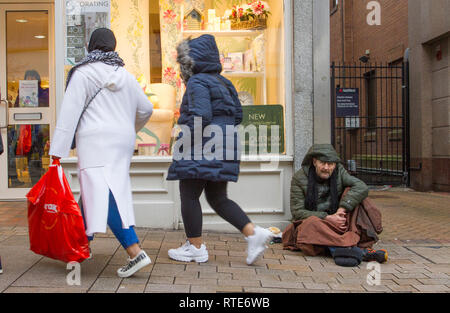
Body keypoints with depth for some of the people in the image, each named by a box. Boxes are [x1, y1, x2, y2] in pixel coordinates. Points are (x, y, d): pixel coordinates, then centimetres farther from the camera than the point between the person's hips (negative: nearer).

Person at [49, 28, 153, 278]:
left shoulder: (82, 74, -2)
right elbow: (146, 109, 19)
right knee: (92, 192, 19)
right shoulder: (125, 76, 13)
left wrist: (57, 151, -7)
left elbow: (69, 112, -7)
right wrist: (130, 129, 39)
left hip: (95, 141, -6)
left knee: (103, 194, -13)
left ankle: (135, 252, -26)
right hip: (122, 141, 7)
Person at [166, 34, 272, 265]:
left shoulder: (197, 82, -10)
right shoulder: (224, 83, 17)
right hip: (224, 149, 9)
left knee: (189, 196, 3)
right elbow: (238, 115, 18)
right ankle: (253, 233, 4)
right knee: (218, 199, 14)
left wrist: (184, 139, -12)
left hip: (200, 150, -9)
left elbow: (201, 116, -22)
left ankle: (196, 247, 8)